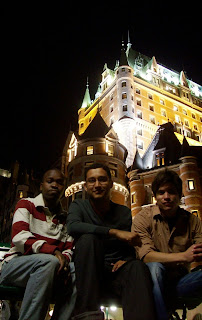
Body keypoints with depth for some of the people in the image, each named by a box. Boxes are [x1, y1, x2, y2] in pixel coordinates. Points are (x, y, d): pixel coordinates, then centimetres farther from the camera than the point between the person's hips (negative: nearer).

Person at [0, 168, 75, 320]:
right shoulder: (26, 204, 3)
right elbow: (19, 236, -14)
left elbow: (69, 248, 7)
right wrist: (53, 251, -27)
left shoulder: (65, 218, 16)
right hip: (15, 264, -4)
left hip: (49, 269, 4)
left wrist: (65, 258, -19)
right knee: (49, 261, -35)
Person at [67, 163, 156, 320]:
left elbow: (131, 248, 10)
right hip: (88, 272, -1)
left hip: (115, 270, 1)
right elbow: (73, 227, -22)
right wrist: (115, 232, -28)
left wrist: (126, 260, -16)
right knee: (88, 238, -30)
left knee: (138, 267, -31)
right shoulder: (78, 205, 2)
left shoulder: (124, 212, 8)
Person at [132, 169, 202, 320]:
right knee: (154, 267, -34)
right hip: (154, 280, -1)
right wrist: (184, 256, -29)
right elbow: (146, 255, -19)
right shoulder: (143, 218, -6)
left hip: (180, 281, 2)